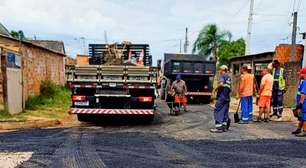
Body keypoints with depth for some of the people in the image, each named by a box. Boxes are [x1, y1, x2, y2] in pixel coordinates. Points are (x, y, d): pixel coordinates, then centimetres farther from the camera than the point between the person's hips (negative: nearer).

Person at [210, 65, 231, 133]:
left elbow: (221, 84, -23)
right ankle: (224, 126, 13)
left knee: (217, 111, -5)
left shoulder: (223, 75, -6)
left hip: (221, 96, -8)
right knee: (225, 111, 11)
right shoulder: (229, 77, 19)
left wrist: (216, 88, -9)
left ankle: (219, 127, -7)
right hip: (227, 97, 9)